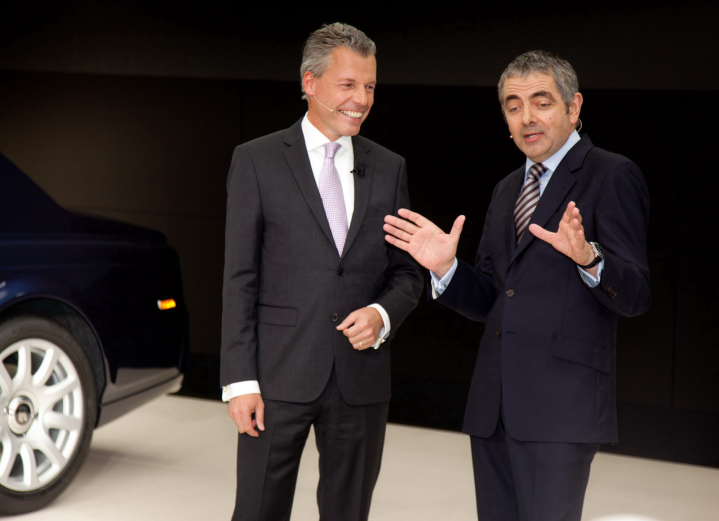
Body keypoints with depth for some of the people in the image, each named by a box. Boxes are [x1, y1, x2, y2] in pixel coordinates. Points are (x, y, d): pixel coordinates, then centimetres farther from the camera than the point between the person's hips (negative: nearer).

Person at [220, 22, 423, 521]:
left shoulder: (389, 168, 11)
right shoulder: (257, 161, 0)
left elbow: (407, 273, 14)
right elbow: (239, 278, -3)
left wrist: (382, 315, -8)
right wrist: (240, 380, -9)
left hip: (362, 380, 3)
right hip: (280, 376, -3)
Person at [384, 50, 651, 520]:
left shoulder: (612, 176, -4)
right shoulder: (508, 189, 19)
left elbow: (636, 296, -11)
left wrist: (588, 257, -31)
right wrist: (446, 268, 0)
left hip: (562, 402, -7)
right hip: (494, 407, 7)